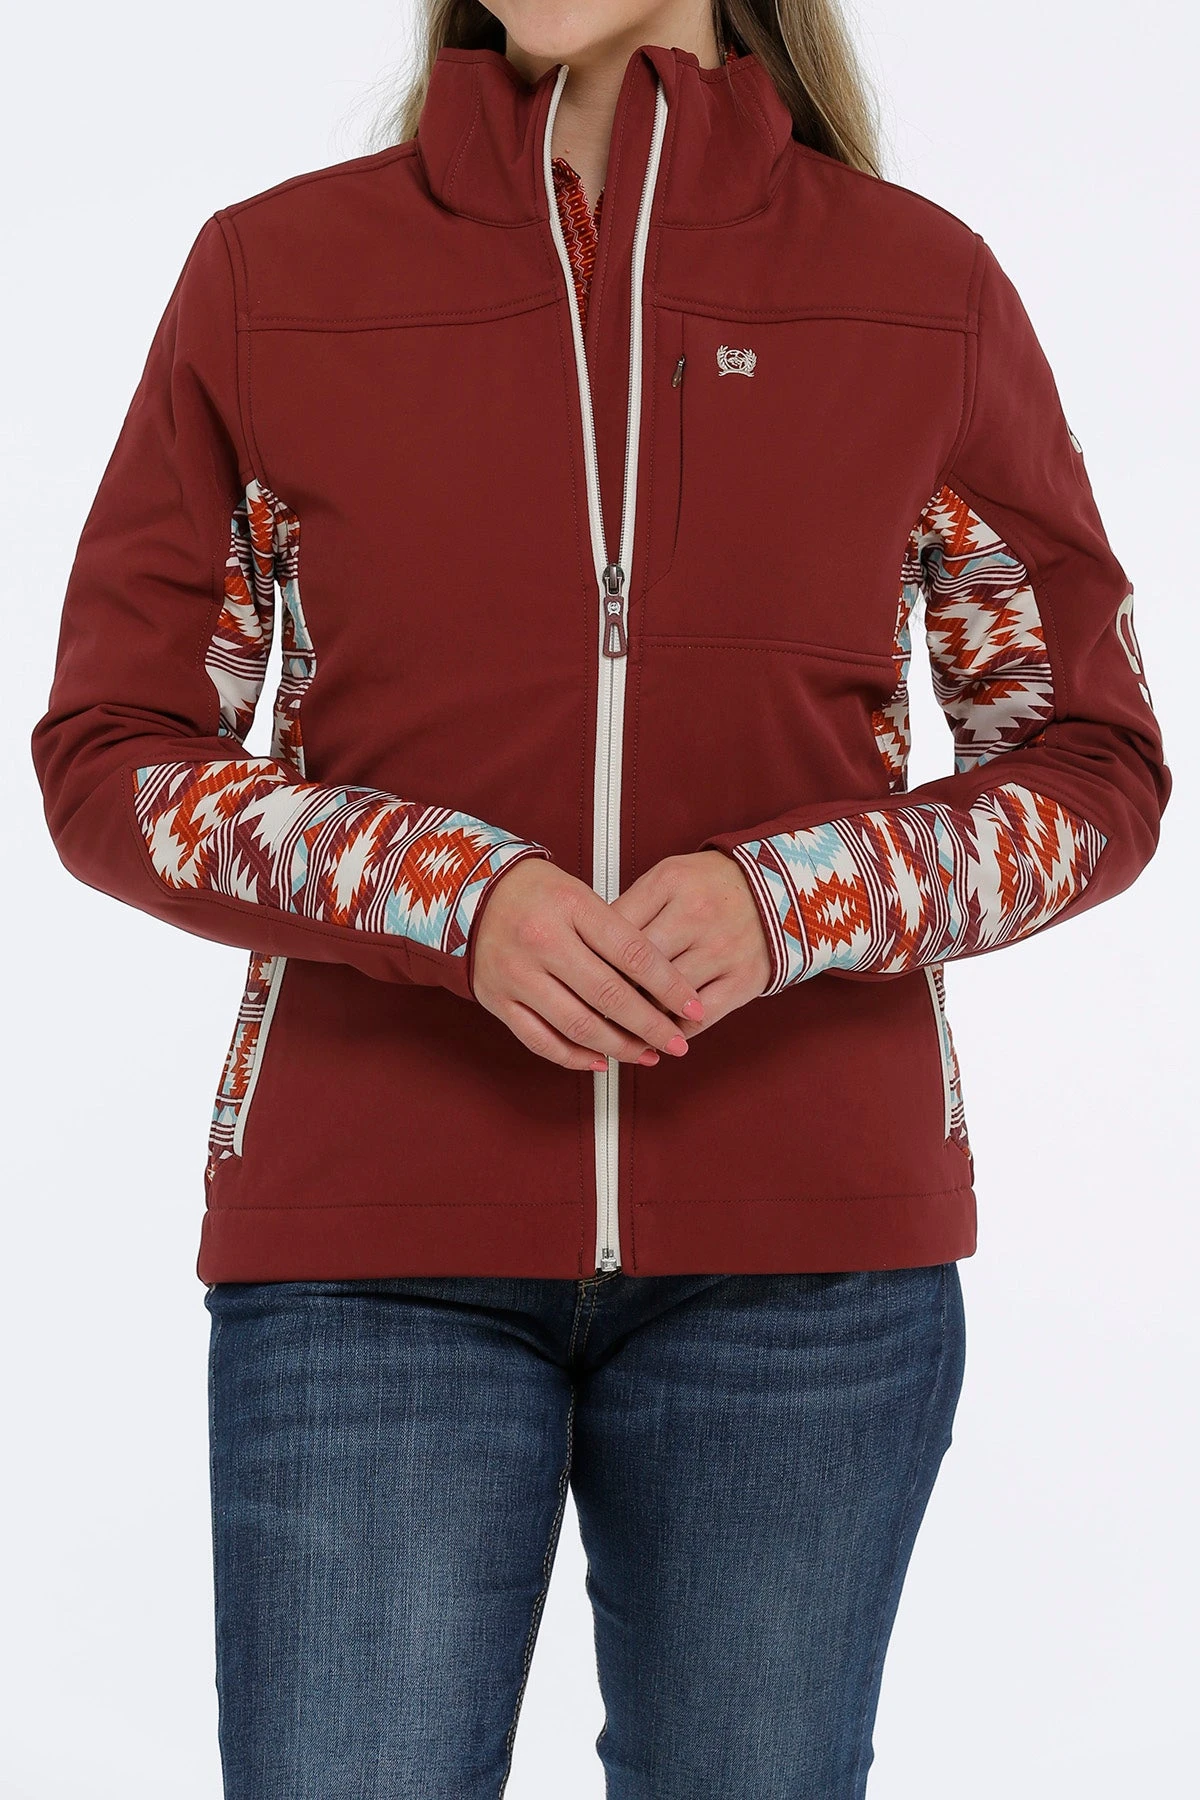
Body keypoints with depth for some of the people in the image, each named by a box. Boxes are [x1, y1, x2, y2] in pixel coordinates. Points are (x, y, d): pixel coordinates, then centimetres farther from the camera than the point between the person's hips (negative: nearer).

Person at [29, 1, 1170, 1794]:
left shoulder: (925, 286, 4)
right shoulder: (270, 272, 3)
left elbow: (1093, 771, 6)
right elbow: (108, 759, 3)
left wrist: (785, 901, -13)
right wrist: (456, 898, -15)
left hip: (803, 1243, 1)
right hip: (374, 1255, 0)